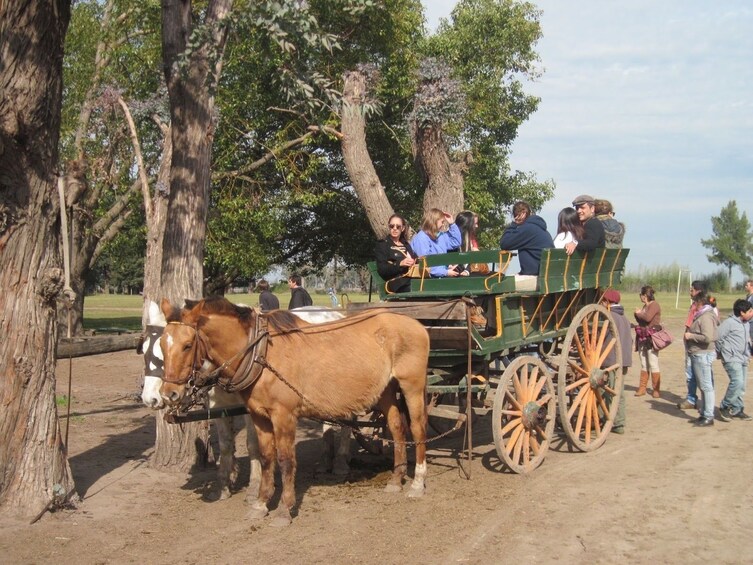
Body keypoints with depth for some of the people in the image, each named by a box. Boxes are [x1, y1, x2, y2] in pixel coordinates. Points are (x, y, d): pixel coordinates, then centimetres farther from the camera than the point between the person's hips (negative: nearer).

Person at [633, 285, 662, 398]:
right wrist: (638, 314, 1)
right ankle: (642, 388, 15)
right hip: (642, 338, 9)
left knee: (653, 365, -5)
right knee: (644, 365, 11)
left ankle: (656, 389, 0)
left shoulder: (654, 305, -10)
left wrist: (639, 313, -6)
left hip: (651, 338, -9)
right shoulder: (645, 306, 17)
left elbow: (648, 317, -23)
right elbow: (639, 320, 20)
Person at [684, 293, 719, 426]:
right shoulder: (701, 315, 15)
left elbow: (707, 337, -27)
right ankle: (704, 414, 24)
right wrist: (689, 336, 8)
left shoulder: (706, 317, -17)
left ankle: (708, 417, -2)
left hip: (703, 355, -11)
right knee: (704, 386, 16)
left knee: (706, 386, -6)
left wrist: (691, 336, -17)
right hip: (698, 355, 11)